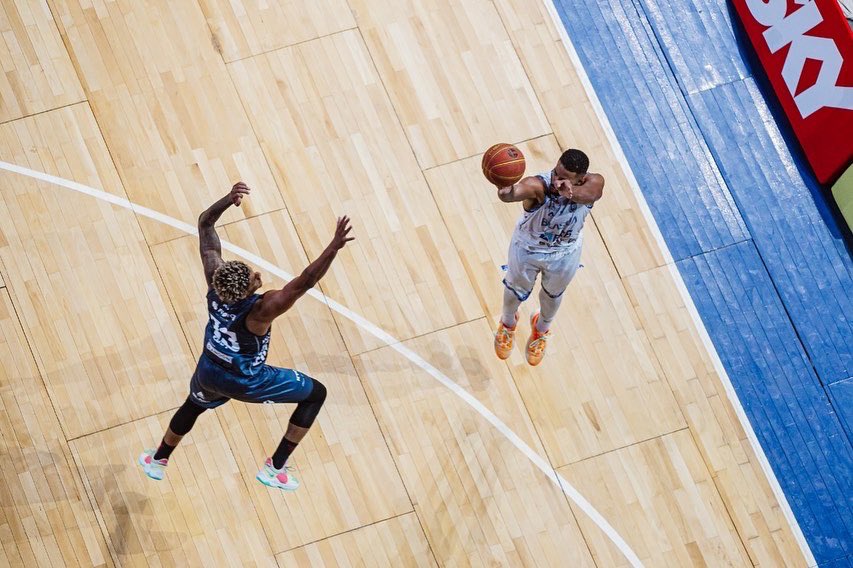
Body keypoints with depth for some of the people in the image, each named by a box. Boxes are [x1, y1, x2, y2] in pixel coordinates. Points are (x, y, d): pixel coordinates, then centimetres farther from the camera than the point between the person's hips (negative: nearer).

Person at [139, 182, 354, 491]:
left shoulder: (215, 278, -25)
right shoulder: (260, 309, -38)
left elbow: (204, 224, -19)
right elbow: (304, 282, -50)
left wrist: (227, 200, -33)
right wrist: (334, 247, -60)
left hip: (208, 373, 5)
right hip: (245, 382, -5)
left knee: (193, 406, 38)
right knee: (316, 393, 11)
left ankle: (157, 461, 59)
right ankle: (275, 468, 15)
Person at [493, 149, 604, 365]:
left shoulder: (593, 183, -35)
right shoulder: (538, 186, -42)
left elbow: (590, 194, -59)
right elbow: (516, 191, -65)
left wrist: (572, 192, -82)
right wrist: (506, 192, -90)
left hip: (565, 253, 2)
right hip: (527, 248, -2)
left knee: (552, 294, 30)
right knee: (517, 290, 27)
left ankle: (541, 329, 65)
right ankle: (508, 323, 63)